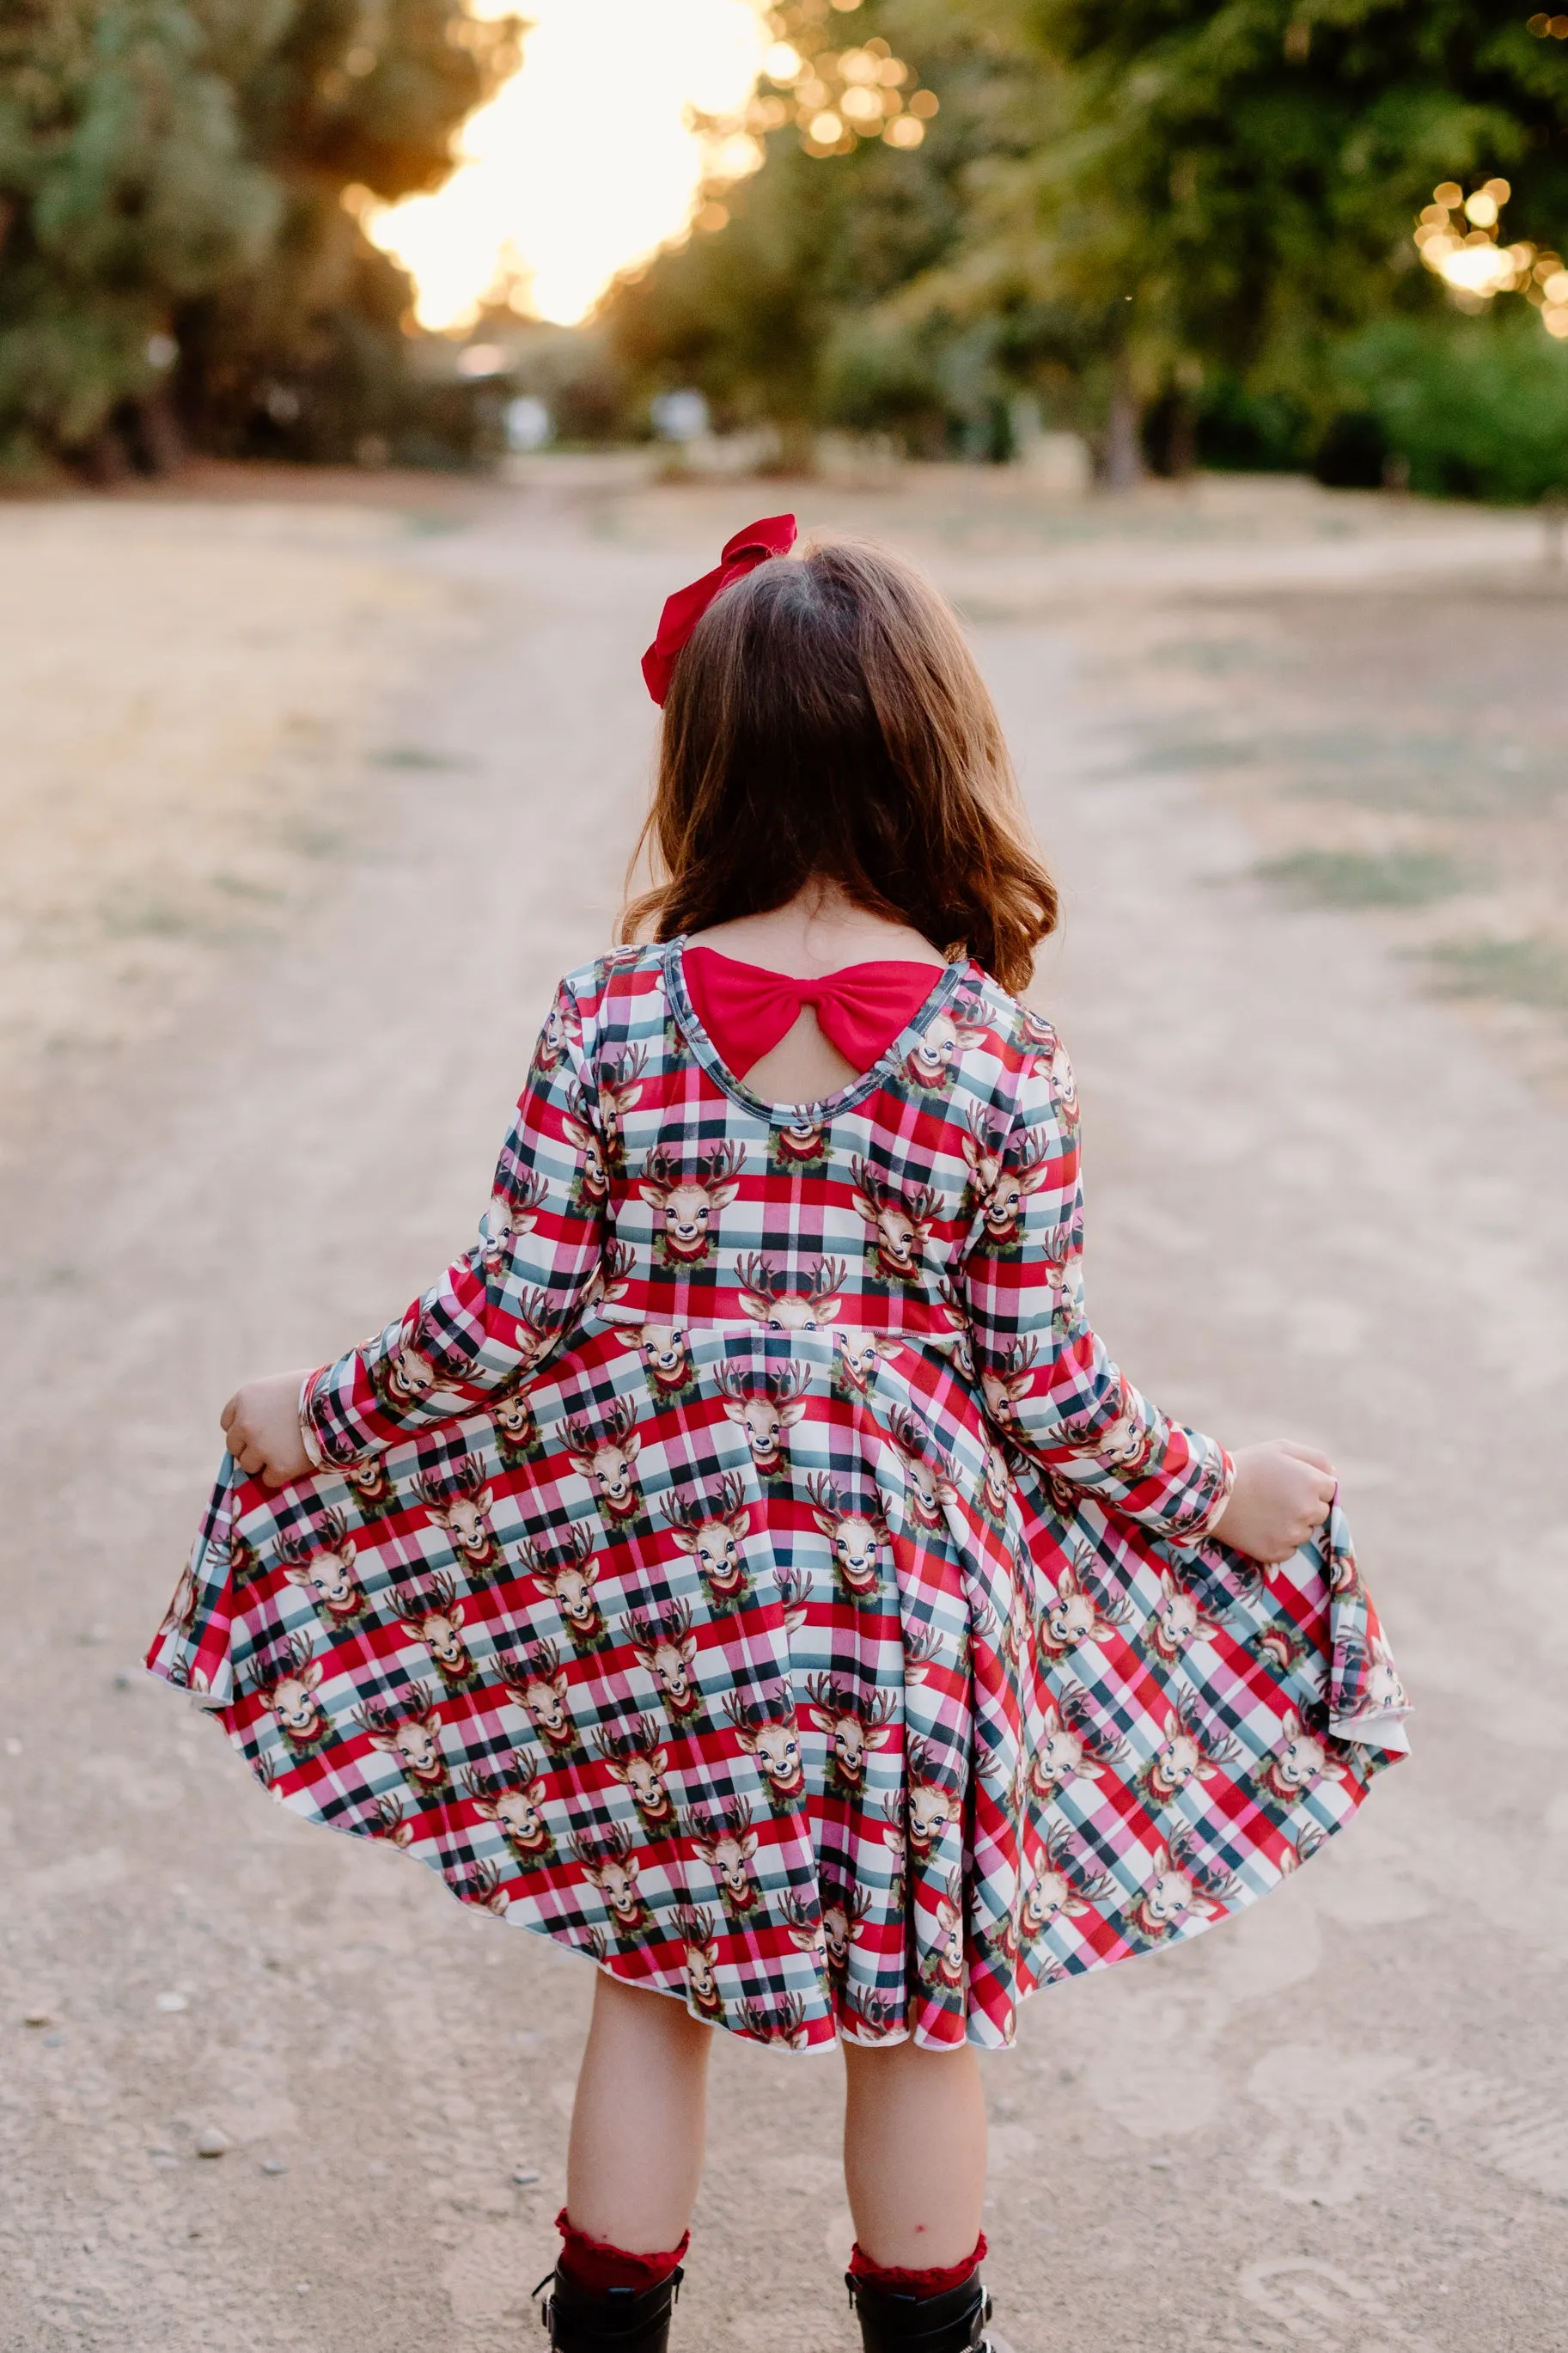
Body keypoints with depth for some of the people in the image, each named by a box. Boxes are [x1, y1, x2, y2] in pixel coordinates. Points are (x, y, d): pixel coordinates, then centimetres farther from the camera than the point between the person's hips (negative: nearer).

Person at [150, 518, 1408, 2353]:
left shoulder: (612, 1018, -10)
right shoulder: (998, 1055, -12)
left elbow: (511, 1312, -8)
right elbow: (1040, 1382, -8)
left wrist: (323, 1418, 9)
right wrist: (1211, 1494, 8)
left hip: (648, 1574, 1)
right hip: (909, 1583, -1)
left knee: (651, 1970, 19)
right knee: (916, 2007, 17)